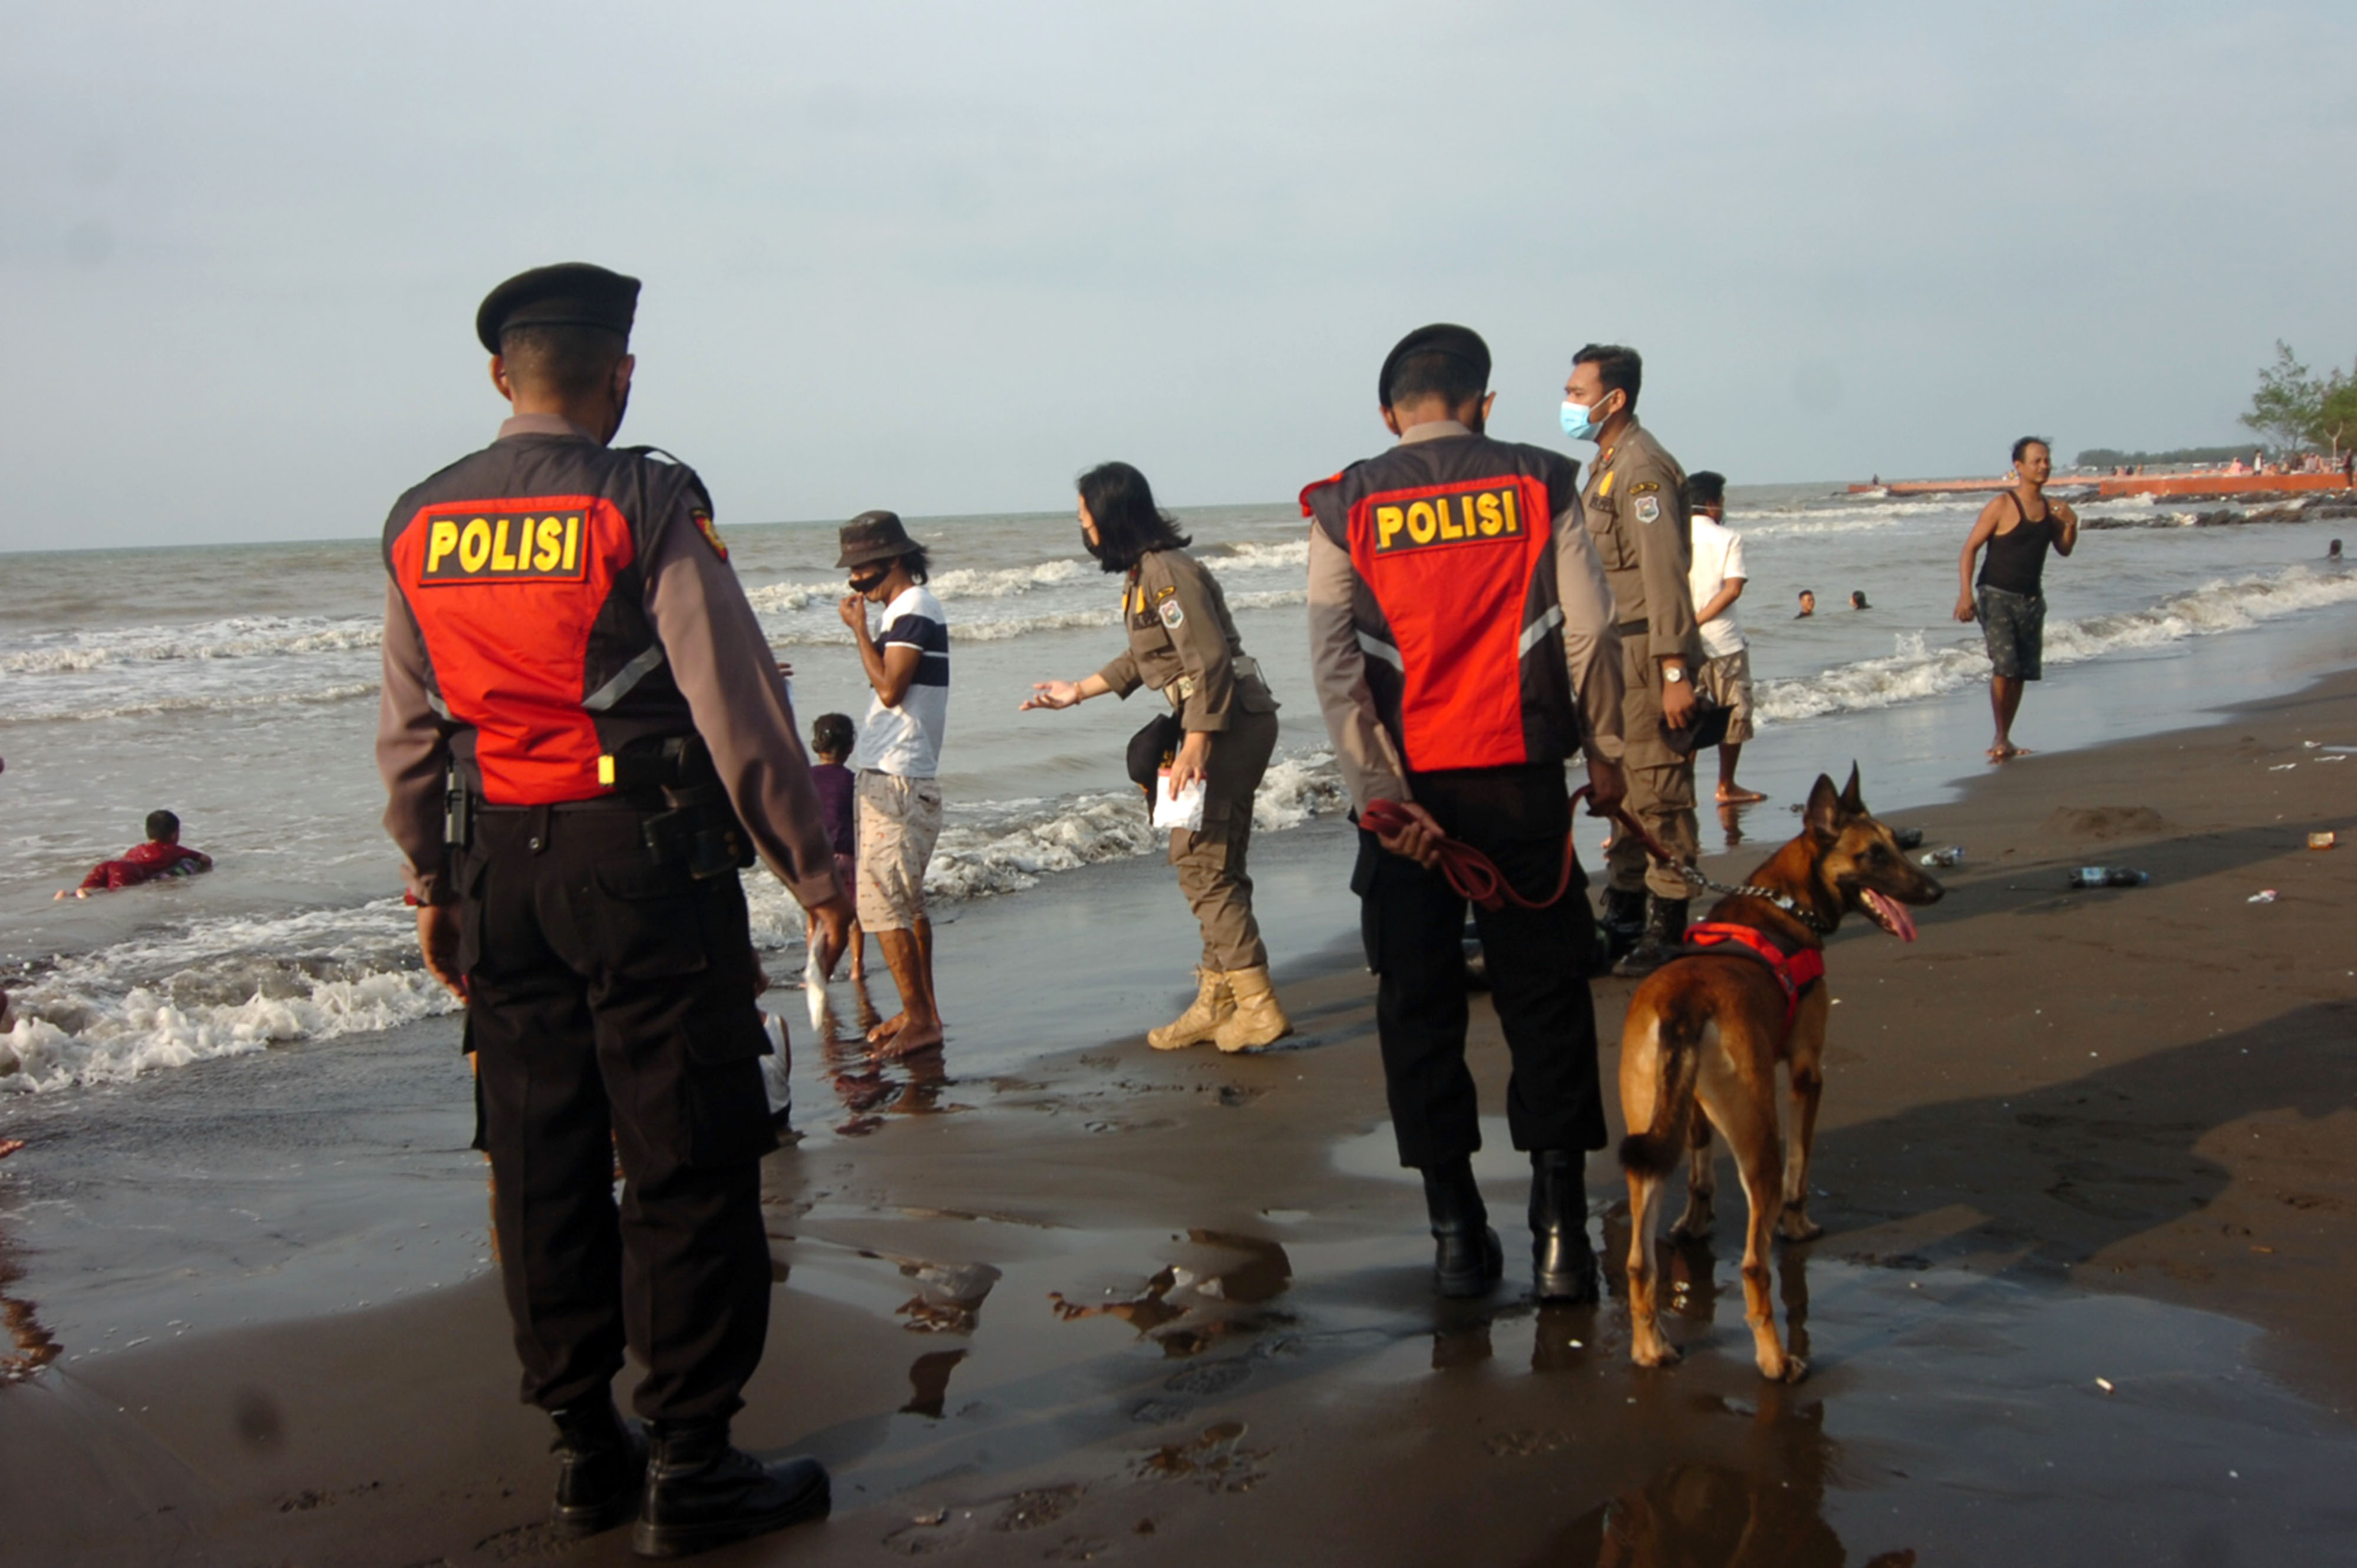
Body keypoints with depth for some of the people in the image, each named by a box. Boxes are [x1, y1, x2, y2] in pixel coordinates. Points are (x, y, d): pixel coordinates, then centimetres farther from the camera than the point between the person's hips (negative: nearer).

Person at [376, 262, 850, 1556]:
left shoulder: (418, 526, 7)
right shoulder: (645, 505, -10)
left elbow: (407, 735, 12)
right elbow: (736, 702, -11)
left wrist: (432, 883, 22)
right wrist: (809, 865, -4)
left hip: (498, 869, 6)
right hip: (644, 862, -6)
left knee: (542, 1162, 12)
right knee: (687, 1162, 2)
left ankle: (583, 1449, 23)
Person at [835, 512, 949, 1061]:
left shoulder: (914, 611, -14)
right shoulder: (909, 609, 17)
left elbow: (889, 688, -21)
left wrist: (860, 629, -15)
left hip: (897, 780, -11)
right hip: (892, 775, 11)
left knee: (882, 902, -11)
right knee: (906, 902, 15)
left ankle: (920, 1021, -7)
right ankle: (922, 1011, 23)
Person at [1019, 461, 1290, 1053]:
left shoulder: (1168, 573, -17)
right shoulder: (1142, 573, 14)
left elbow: (1210, 661, -22)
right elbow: (1142, 659, 27)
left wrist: (1195, 748, -24)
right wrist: (1077, 691, 31)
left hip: (1230, 725, -10)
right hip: (1224, 725, 10)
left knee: (1203, 862, -10)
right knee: (1212, 864, 12)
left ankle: (1257, 1007, -8)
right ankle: (1217, 1003, 19)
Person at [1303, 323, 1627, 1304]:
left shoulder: (1347, 507, 2)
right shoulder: (1538, 485, 2)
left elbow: (1333, 661, -8)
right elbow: (1591, 630, -3)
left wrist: (1381, 797, -10)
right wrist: (1607, 758, 7)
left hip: (1405, 793, 0)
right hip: (1519, 781, 0)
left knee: (1420, 1009, 9)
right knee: (1545, 1002, 8)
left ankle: (1457, 1234, 12)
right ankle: (1560, 1233, 7)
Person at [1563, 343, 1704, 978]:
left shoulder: (1642, 466, -15)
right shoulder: (1607, 463, 17)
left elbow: (1665, 573, -21)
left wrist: (1675, 672, -25)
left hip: (1647, 652, -10)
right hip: (1616, 653, 10)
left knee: (1657, 792, -6)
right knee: (1621, 789, 15)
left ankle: (1667, 931, 0)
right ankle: (1624, 918, 24)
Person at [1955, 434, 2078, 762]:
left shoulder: (2051, 508, 8)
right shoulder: (2002, 505, -11)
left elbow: (2064, 550, 18)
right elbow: (1970, 549, -12)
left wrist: (2071, 526, -4)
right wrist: (1965, 593, -23)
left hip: (2031, 599, 6)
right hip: (1997, 596, -6)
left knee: (2022, 672, 8)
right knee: (2004, 666, -18)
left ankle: (2005, 740, 18)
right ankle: (2000, 739, -7)